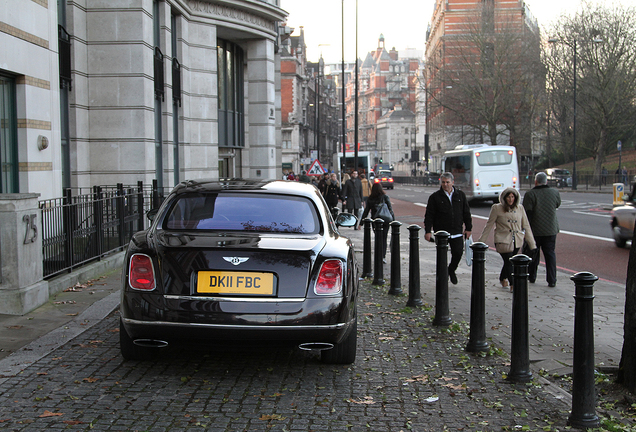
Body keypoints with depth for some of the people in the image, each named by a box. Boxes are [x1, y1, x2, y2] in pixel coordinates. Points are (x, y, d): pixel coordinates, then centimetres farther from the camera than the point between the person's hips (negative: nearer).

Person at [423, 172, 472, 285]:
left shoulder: (460, 195, 8)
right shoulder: (435, 197, 0)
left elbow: (466, 213, 14)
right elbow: (429, 215, -2)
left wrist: (468, 228, 11)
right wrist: (427, 231, -8)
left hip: (457, 232, 2)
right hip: (441, 232, -2)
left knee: (458, 253, -3)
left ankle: (451, 270, 25)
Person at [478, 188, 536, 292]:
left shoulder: (520, 208, 5)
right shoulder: (496, 208, -5)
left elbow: (526, 226, 9)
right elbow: (489, 226, 0)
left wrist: (532, 243, 6)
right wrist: (481, 242, 0)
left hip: (517, 242, 4)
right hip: (503, 241, -4)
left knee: (508, 262, 14)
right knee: (509, 262, -12)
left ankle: (503, 278, 40)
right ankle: (512, 285, -2)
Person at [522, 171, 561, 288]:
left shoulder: (530, 194, -10)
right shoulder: (555, 193, 0)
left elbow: (527, 213, -12)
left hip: (535, 230, -2)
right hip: (551, 230, 2)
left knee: (533, 253, 12)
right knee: (550, 254, 5)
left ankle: (531, 277, 24)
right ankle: (552, 281, 0)